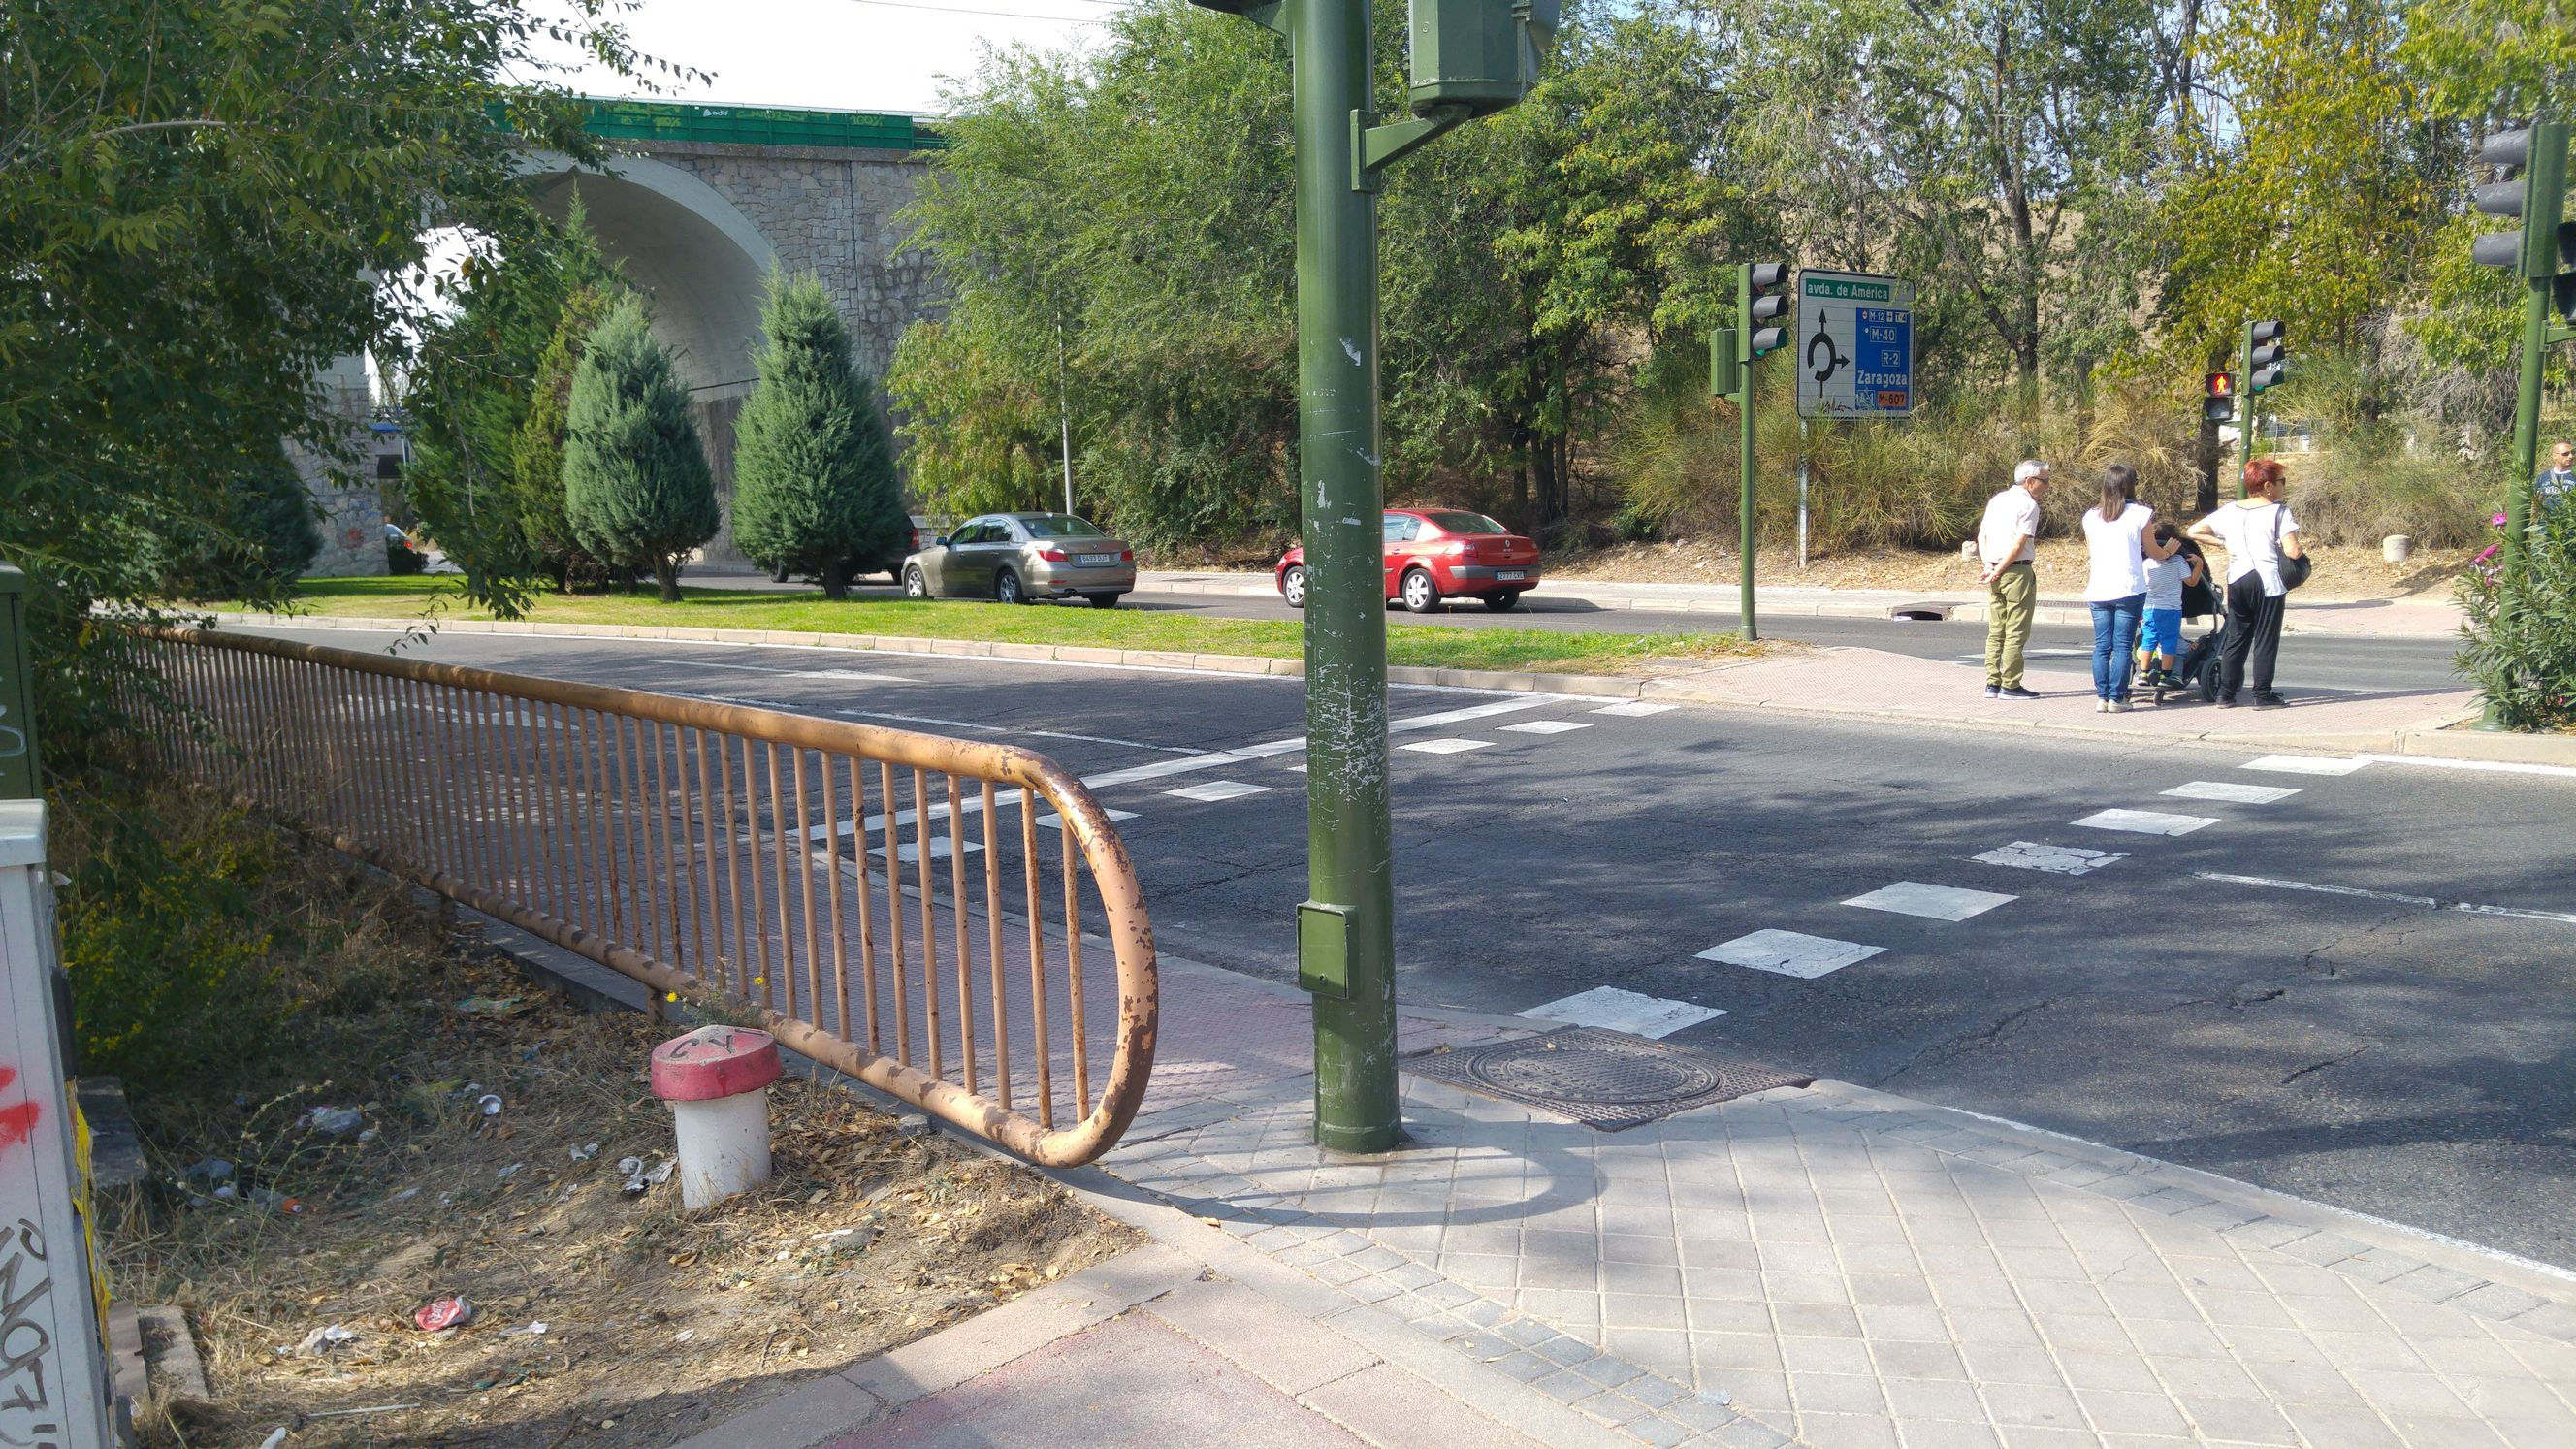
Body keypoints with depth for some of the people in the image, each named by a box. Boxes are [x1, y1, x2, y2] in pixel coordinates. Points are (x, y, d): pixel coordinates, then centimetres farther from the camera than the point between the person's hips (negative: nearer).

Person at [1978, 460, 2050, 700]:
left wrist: (1990, 567, 4)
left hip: (1995, 574, 8)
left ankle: (1992, 683, 11)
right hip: (2018, 572, -8)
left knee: (1996, 631, 10)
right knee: (2016, 632, -3)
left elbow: (1982, 537, 13)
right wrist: (1999, 571, -9)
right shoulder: (2029, 505, -10)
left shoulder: (1996, 499, 14)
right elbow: (2019, 545, -15)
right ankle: (2010, 686, -2)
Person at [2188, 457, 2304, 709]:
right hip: (2268, 581, -5)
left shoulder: (2230, 510, 8)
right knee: (2266, 640, 2)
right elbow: (2292, 552, -14)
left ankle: (2226, 693, 12)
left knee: (2235, 638, 12)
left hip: (2237, 580, 5)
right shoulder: (2279, 511, -7)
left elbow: (2194, 531, 9)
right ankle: (2262, 695, 3)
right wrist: (2302, 548, 8)